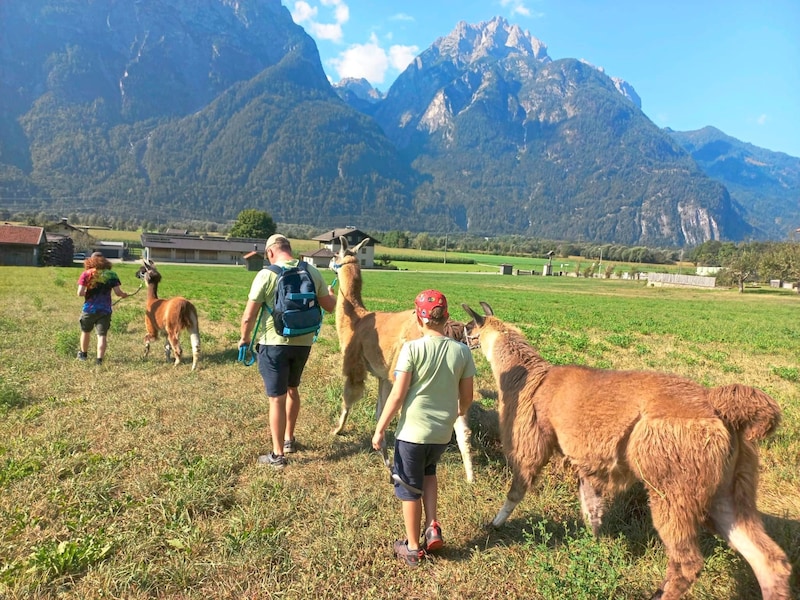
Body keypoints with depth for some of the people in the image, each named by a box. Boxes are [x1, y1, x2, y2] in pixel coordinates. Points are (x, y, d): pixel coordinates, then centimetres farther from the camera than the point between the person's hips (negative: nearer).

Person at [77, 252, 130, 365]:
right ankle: (99, 359, -9)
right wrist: (124, 295, 14)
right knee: (102, 335, 0)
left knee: (85, 332, 21)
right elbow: (118, 292, -7)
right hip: (105, 310, 0)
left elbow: (80, 293, -10)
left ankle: (83, 354, 38)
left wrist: (87, 293, 11)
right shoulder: (111, 274, -1)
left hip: (89, 309, 0)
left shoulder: (86, 274, -3)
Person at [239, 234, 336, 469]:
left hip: (274, 344, -4)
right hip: (303, 342, 5)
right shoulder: (312, 271, -1)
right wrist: (331, 292, 29)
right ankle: (289, 440, 38)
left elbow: (248, 316, -11)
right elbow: (330, 306, 6)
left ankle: (278, 455, 15)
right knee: (292, 389, 25)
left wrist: (245, 338, 7)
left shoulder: (266, 274, -12)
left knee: (277, 398, 5)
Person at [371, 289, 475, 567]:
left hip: (412, 432, -4)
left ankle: (413, 548, 29)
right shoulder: (462, 351, -6)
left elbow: (397, 395, -17)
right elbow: (466, 397, 2)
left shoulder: (412, 348, -17)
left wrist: (380, 429, -6)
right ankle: (433, 528, 22)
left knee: (409, 489, 15)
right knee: (428, 472, 31)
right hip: (443, 433, 4)